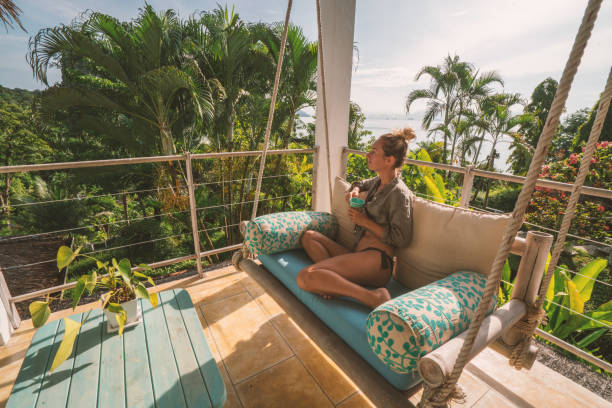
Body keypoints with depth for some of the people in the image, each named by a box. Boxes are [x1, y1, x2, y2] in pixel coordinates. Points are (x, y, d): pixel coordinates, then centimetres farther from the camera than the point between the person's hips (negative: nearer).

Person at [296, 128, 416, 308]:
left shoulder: (399, 193, -10)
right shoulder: (378, 182, 15)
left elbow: (401, 239, -14)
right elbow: (360, 184, 38)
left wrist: (365, 221, -11)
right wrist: (354, 191, 13)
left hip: (376, 258, -10)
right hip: (357, 252, 10)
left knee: (305, 277, -26)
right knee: (309, 236, 13)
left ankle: (372, 297, -20)